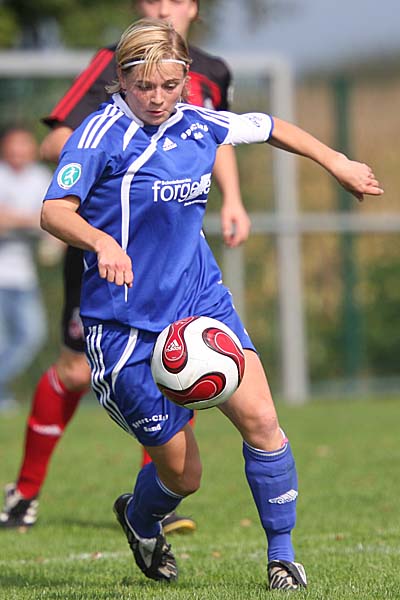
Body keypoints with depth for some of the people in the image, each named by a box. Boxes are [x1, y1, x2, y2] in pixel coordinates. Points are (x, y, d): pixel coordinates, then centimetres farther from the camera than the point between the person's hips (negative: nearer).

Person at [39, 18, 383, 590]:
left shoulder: (199, 124, 3)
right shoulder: (103, 133, -14)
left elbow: (269, 127, 24)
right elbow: (55, 211, -25)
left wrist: (338, 163, 27)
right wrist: (102, 243, -44)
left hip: (202, 301, 5)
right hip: (126, 323, -5)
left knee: (260, 419, -15)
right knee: (182, 473, 0)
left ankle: (282, 555, 2)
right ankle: (139, 519, 36)